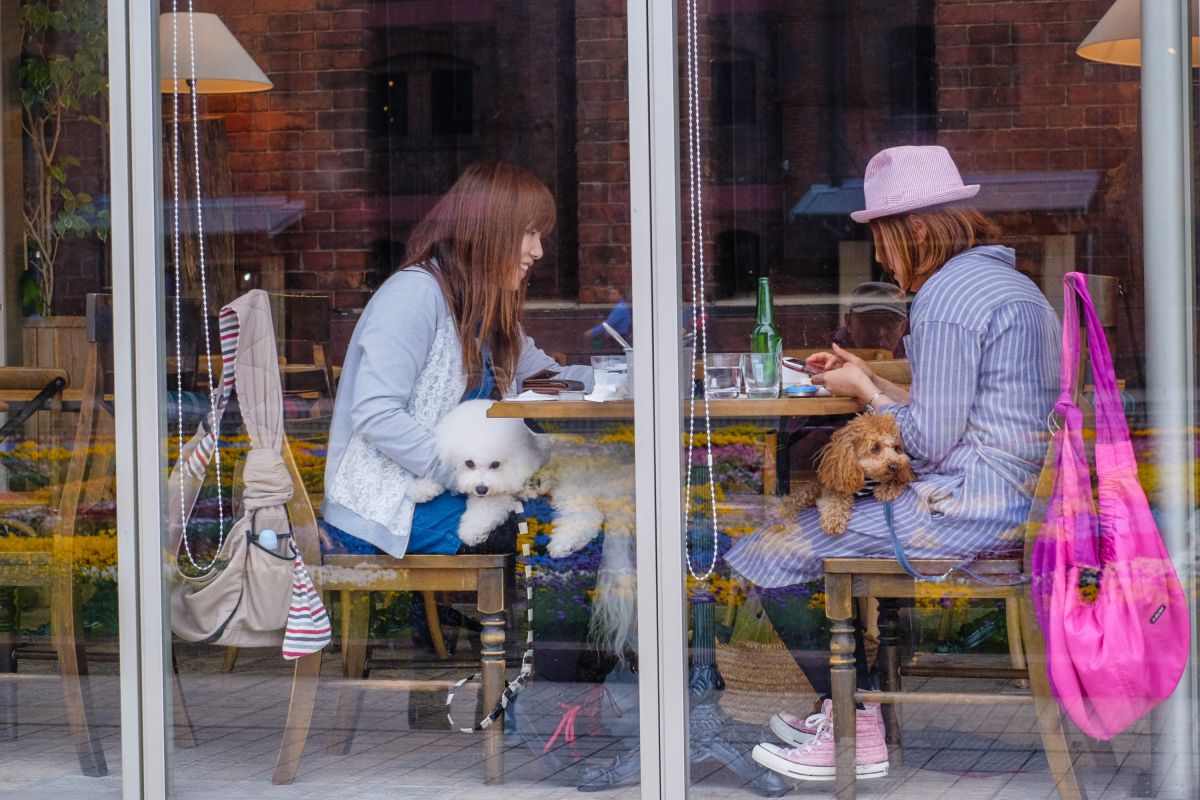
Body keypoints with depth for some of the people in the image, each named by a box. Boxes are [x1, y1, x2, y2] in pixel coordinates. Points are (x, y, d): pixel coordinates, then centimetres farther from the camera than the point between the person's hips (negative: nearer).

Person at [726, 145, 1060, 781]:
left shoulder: (946, 298, -16)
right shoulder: (1005, 281, 17)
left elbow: (931, 441, -18)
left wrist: (863, 391, -1)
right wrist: (868, 381, 18)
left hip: (967, 507, -11)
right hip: (1017, 499, 11)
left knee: (774, 559, -4)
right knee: (818, 521, 26)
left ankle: (857, 736, 4)